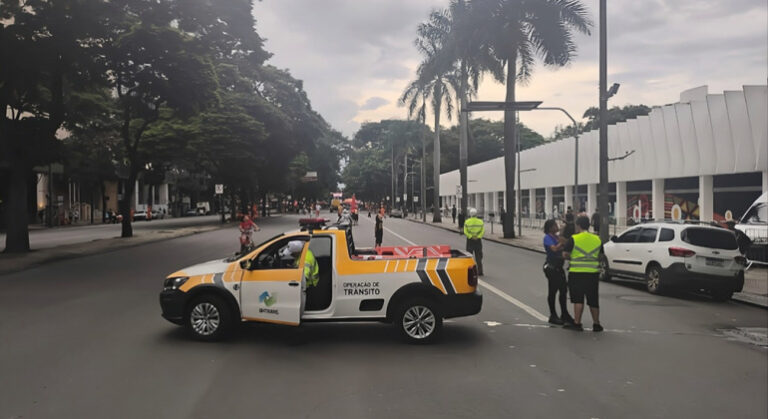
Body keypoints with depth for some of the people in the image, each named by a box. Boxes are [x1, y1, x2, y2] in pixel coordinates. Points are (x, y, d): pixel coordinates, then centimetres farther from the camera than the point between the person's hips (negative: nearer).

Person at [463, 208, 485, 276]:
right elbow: (483, 231, -5)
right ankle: (480, 271, 9)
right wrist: (478, 237, -7)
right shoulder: (480, 221, -1)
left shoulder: (467, 222, -7)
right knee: (478, 256, 9)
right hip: (478, 240, 2)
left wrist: (471, 237, -8)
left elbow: (465, 232, -11)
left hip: (470, 240, -2)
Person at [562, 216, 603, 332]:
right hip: (593, 274, 4)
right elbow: (600, 256, 14)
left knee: (578, 299, 1)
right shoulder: (597, 239, 7)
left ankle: (577, 323, -1)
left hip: (577, 273, -4)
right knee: (593, 300, 12)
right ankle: (596, 324, 19)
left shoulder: (574, 239, -8)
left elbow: (565, 254, -6)